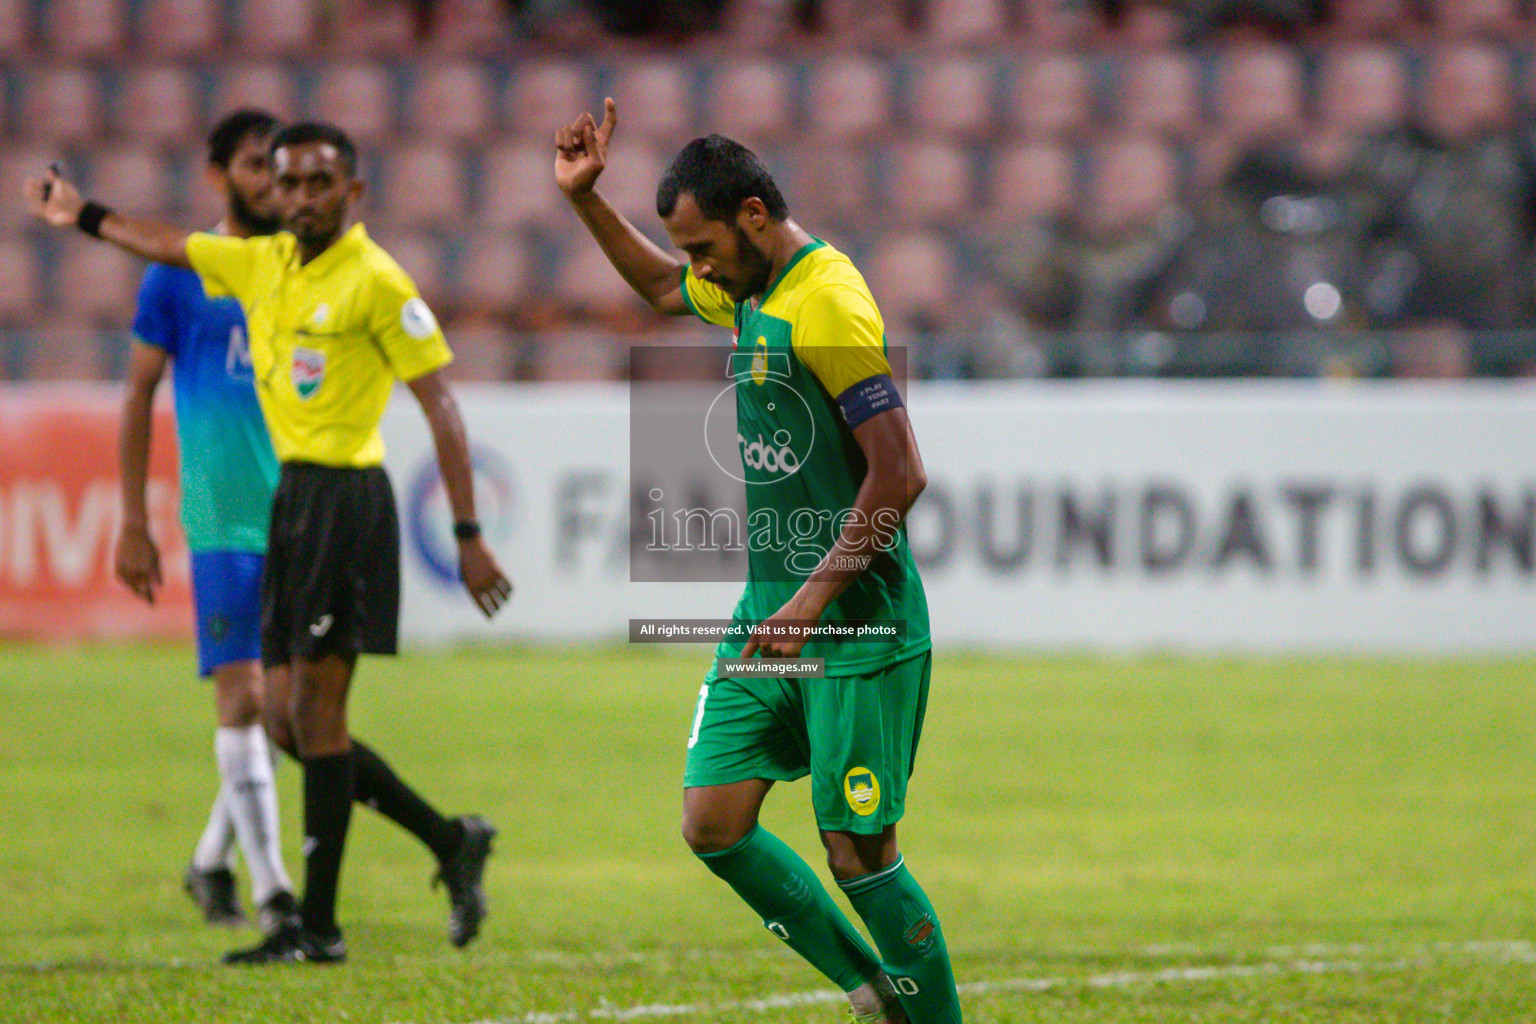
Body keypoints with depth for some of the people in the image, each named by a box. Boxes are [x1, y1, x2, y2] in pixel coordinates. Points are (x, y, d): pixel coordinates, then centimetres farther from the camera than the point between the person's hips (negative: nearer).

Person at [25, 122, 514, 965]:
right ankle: (450, 842, 18)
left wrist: (467, 535, -15)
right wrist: (84, 217, 42)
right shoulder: (259, 264, 12)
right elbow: (165, 247, 32)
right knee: (290, 722, 6)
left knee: (315, 713, -8)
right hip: (293, 494, 8)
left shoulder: (376, 282, -9)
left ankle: (318, 926, -4)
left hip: (344, 496, -8)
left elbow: (440, 406, -11)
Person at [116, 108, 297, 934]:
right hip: (223, 518, -4)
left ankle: (212, 860, 24)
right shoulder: (180, 274, 0)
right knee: (241, 695, -9)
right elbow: (139, 395, 4)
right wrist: (133, 524, 0)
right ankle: (271, 888, -7)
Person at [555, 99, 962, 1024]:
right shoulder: (751, 289, 11)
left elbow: (900, 475, -22)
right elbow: (663, 287, 36)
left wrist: (815, 597, -22)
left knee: (857, 852, -6)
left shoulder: (830, 304, -17)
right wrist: (585, 198, 25)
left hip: (858, 626, -9)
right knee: (715, 824, 1)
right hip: (769, 609, 9)